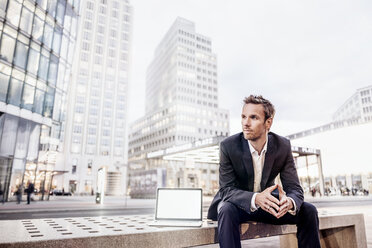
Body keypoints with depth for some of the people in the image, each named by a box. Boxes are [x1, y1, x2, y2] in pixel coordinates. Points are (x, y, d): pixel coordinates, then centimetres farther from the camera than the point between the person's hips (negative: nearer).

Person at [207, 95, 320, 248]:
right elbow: (226, 189, -22)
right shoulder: (228, 146, -20)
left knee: (308, 211, -15)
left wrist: (289, 202, -37)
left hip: (268, 204, 3)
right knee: (227, 211, -35)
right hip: (238, 204, -3)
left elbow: (295, 188, -12)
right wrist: (255, 198, -42)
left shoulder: (283, 146, -12)